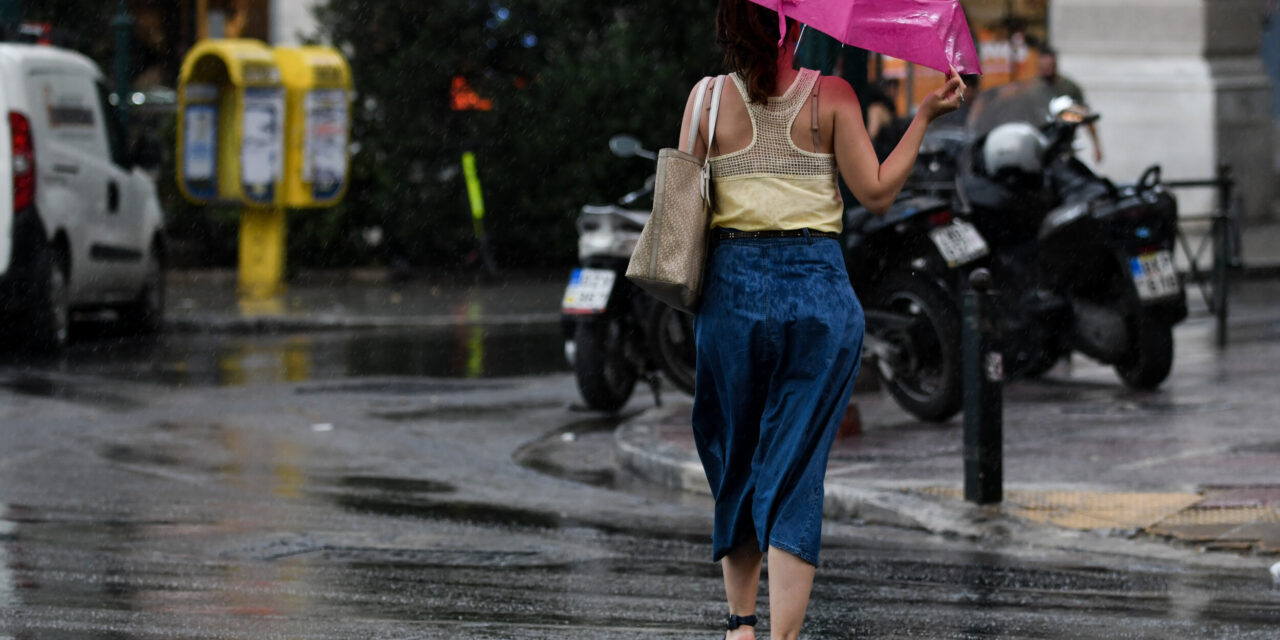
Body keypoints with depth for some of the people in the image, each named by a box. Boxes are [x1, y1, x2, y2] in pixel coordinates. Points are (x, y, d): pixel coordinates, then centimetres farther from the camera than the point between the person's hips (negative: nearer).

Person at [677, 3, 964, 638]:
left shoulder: (707, 98, -1)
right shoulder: (831, 95, -4)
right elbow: (876, 193, -3)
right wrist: (924, 117, 3)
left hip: (733, 288, 1)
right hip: (819, 286, -1)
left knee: (735, 462, 18)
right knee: (796, 471, 1)